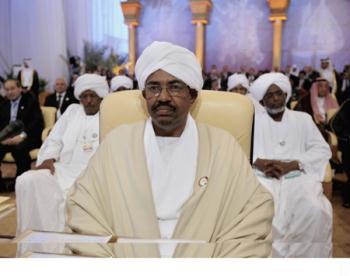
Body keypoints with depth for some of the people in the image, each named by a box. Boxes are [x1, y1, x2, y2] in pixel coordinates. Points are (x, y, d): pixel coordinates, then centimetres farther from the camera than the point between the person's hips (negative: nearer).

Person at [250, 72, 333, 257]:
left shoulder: (303, 119, 18)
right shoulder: (253, 120, 17)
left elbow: (322, 150, 6)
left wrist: (290, 165, -10)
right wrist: (258, 162, -15)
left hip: (297, 175, 1)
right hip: (262, 176, 0)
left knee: (315, 210, -29)